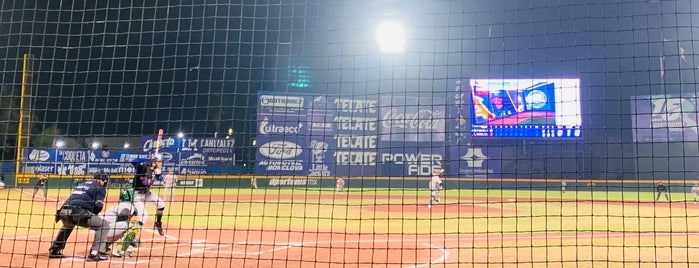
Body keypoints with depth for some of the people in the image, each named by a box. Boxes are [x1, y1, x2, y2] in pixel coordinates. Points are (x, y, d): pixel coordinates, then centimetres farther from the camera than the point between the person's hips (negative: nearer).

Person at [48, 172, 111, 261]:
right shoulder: (99, 188, 8)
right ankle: (96, 253, -10)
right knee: (104, 225, 2)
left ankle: (54, 251, 44)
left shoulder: (82, 185, 31)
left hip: (63, 211, 8)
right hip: (78, 212, -8)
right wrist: (93, 215, 13)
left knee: (68, 225, 42)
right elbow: (98, 206, -5)